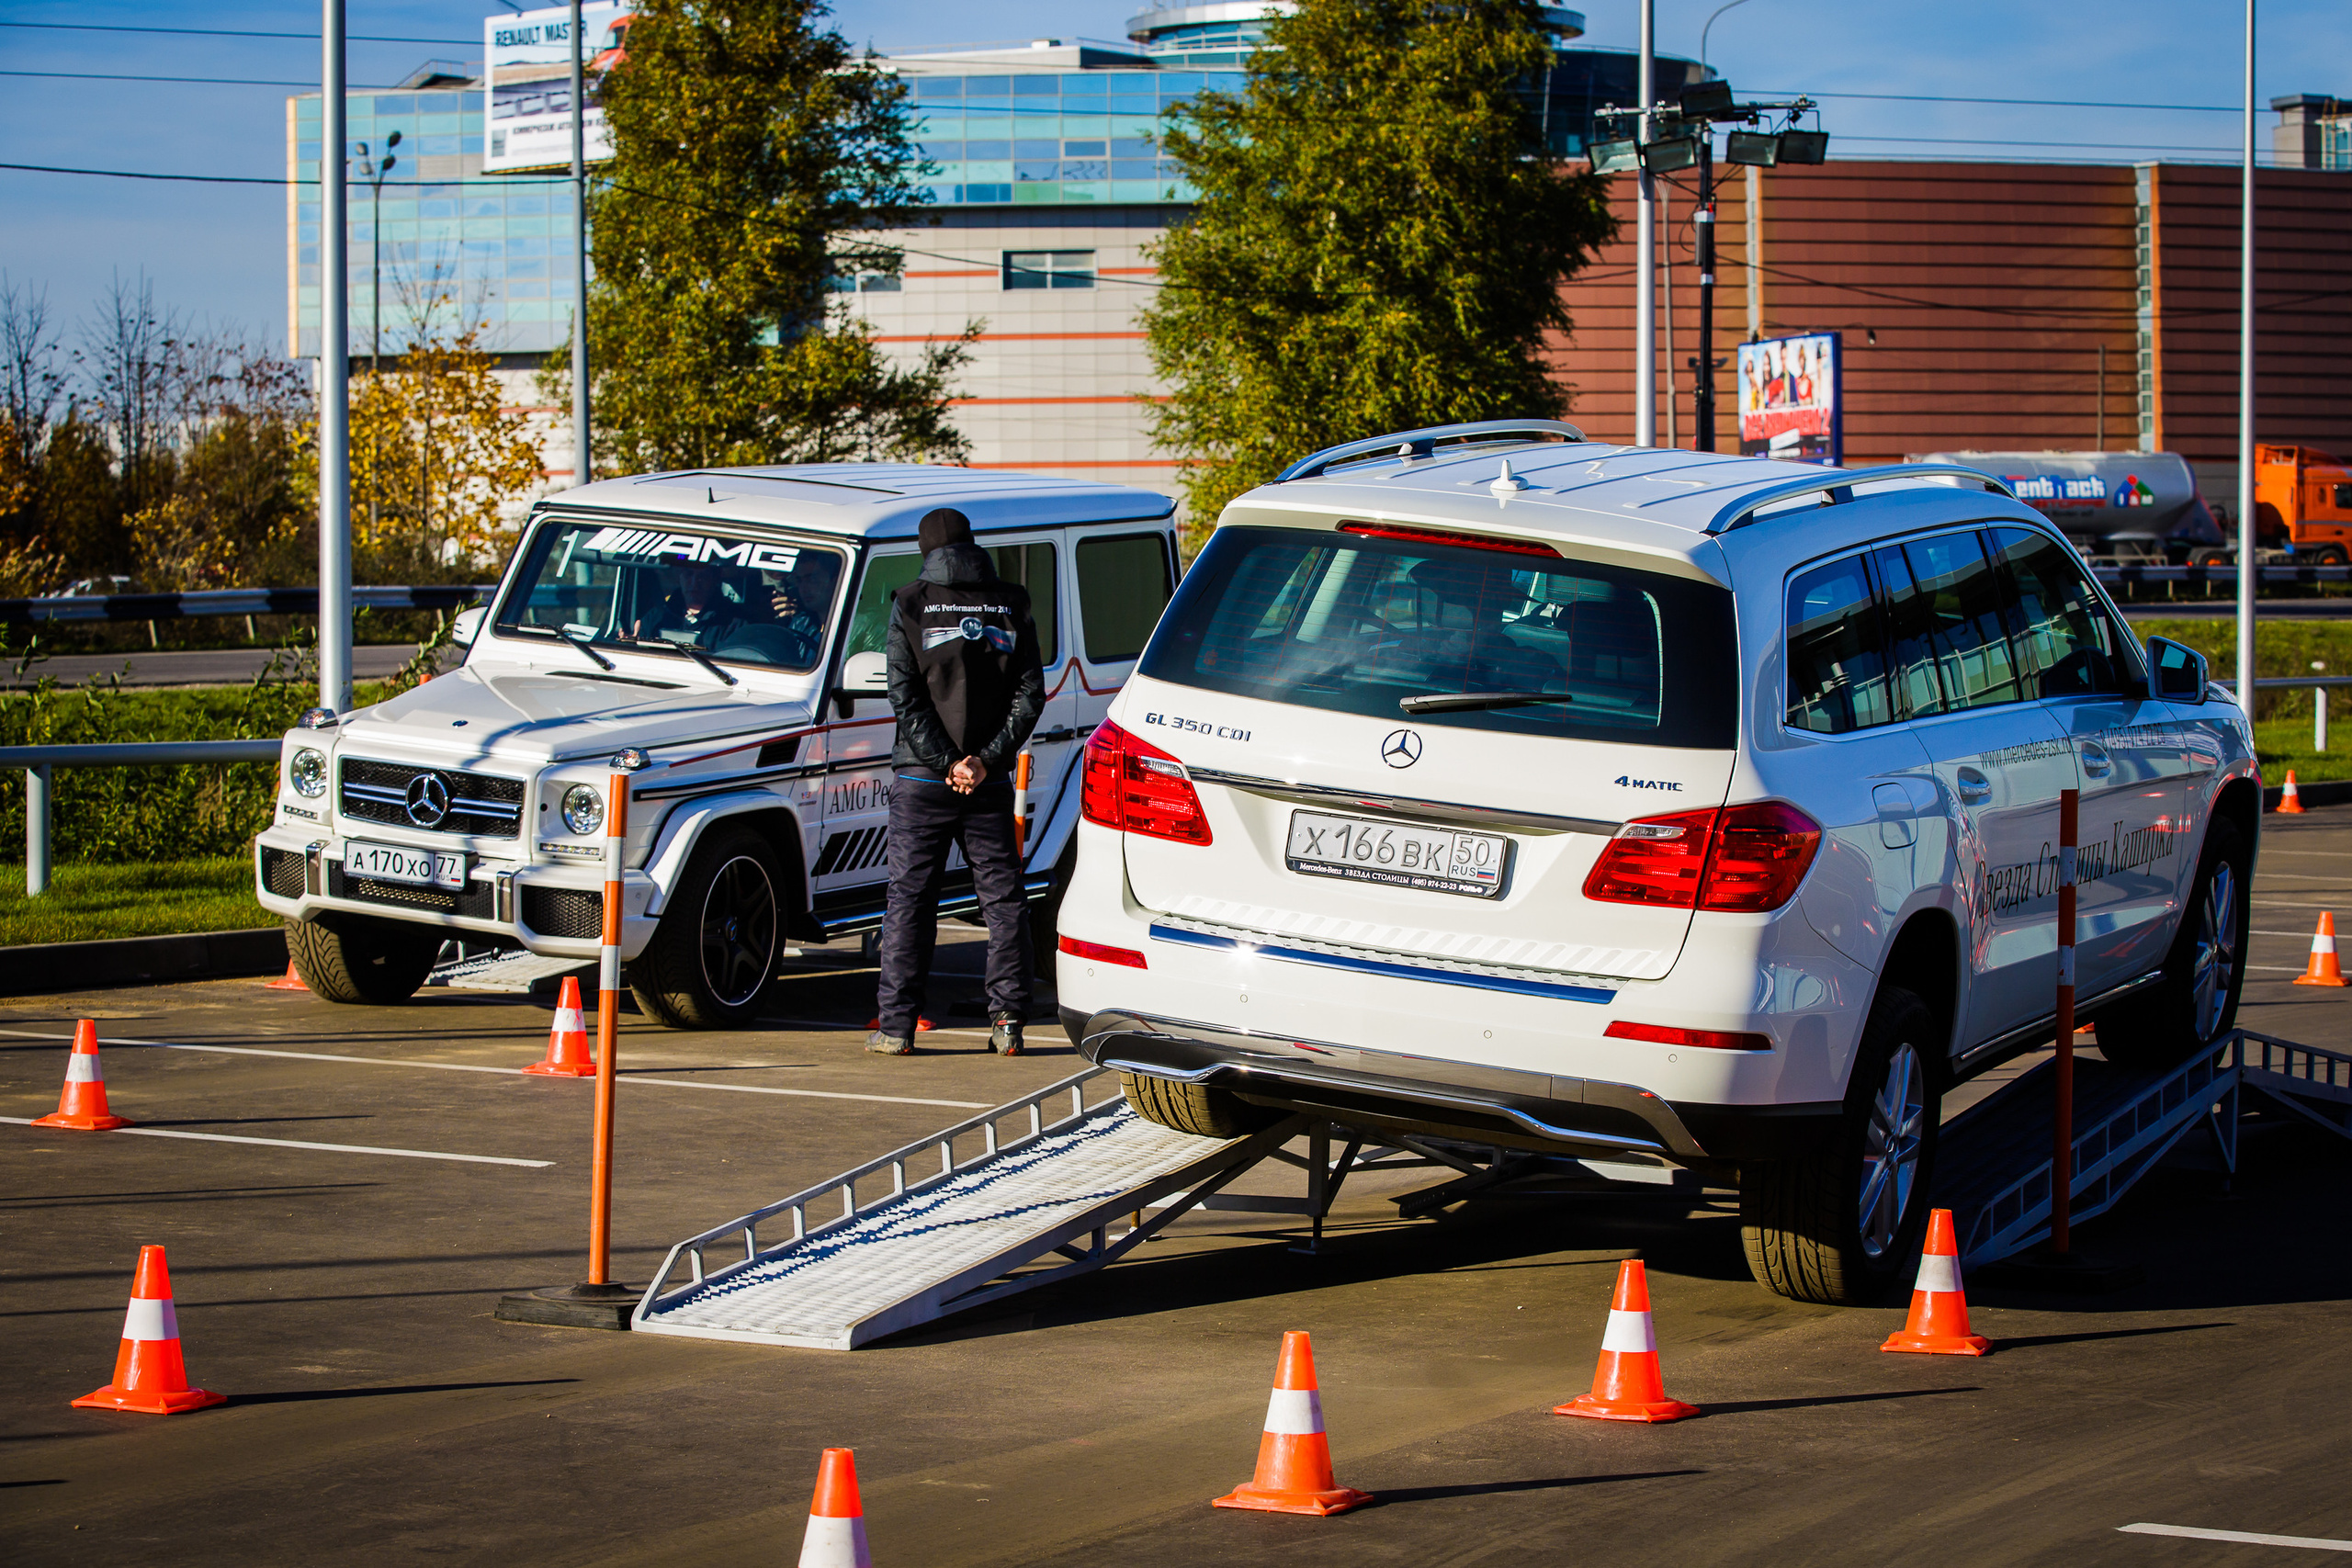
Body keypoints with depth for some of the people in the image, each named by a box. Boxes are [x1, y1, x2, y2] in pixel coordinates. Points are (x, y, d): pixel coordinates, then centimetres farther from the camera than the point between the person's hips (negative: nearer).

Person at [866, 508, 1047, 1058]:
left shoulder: (911, 606, -3)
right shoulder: (1011, 607, 5)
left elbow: (906, 697, -10)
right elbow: (1030, 694, -1)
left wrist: (946, 763, -8)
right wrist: (987, 759, -5)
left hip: (923, 781, -2)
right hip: (991, 784, 2)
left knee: (910, 899, 3)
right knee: (1002, 897, 8)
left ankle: (896, 1025, 1)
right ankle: (1007, 1021, 4)